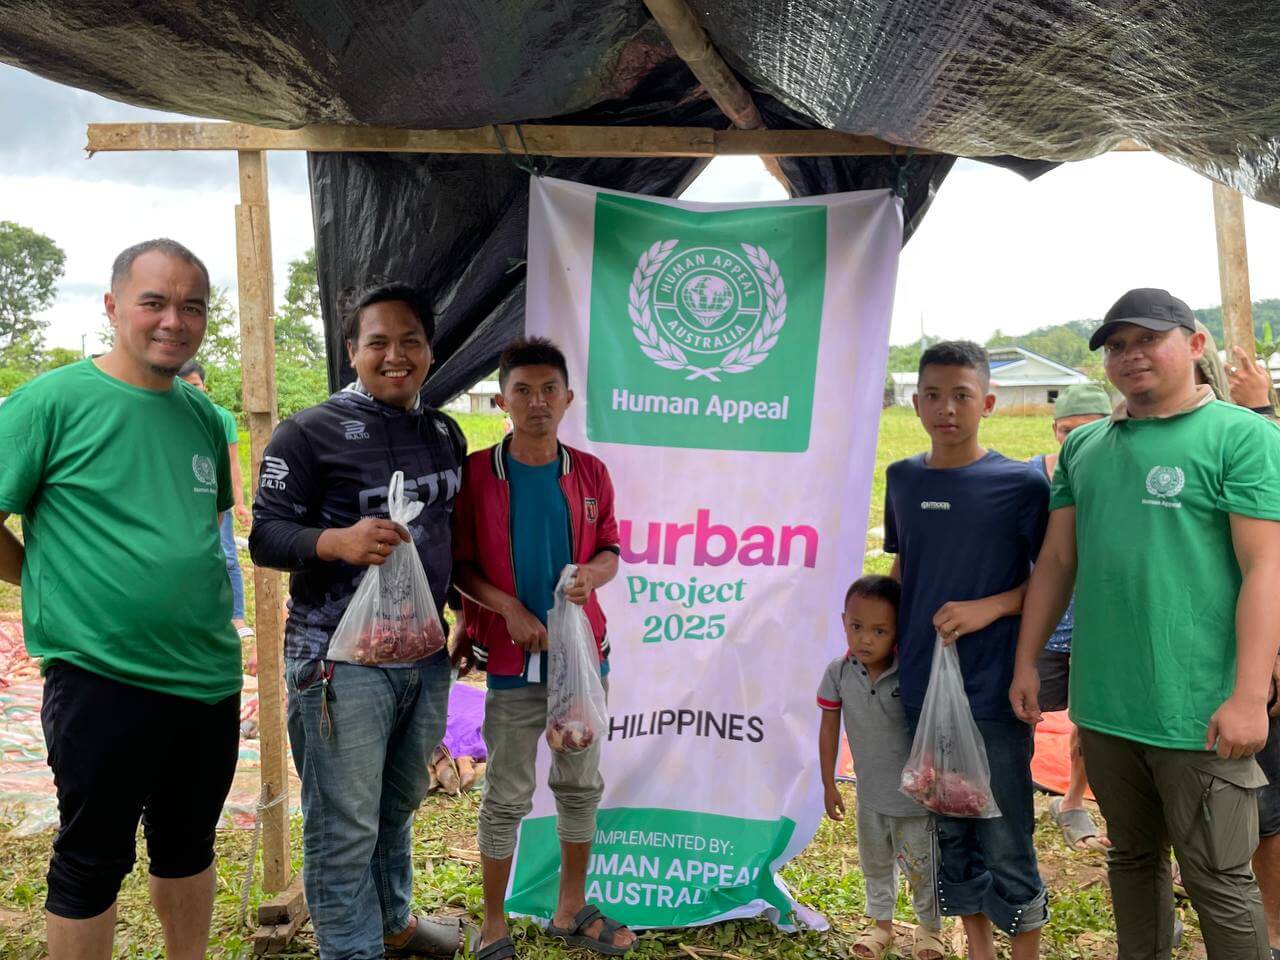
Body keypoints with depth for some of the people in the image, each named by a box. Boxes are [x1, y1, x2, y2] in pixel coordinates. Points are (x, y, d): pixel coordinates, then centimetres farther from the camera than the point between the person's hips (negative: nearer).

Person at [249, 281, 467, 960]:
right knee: (345, 828, 3)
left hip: (425, 653, 6)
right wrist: (339, 540, -29)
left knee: (400, 804, 21)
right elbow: (266, 534, -11)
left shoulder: (444, 433, 12)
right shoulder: (310, 432, -8)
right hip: (340, 657, -6)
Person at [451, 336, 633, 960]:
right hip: (513, 661, -3)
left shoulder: (590, 474, 2)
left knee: (581, 785, 16)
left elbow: (609, 551, 9)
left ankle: (571, 909, 35)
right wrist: (511, 608, -18)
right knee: (507, 797, 7)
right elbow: (459, 565, -5)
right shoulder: (477, 472, -7)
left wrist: (593, 573, -13)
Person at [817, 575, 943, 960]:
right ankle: (881, 923, 44)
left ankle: (929, 928, 37)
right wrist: (829, 784, 2)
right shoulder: (838, 673, -13)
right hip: (870, 793, 3)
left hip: (913, 793, -3)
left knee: (920, 866, 12)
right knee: (874, 863, 22)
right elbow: (829, 728, -2)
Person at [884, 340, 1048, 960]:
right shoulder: (902, 478, 5)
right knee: (949, 835, 17)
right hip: (921, 691, 5)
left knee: (1005, 842, 5)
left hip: (993, 694, -4)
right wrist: (886, 640, 11)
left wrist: (987, 608, -17)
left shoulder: (1020, 484, -8)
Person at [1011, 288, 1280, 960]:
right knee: (1132, 858, 20)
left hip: (1198, 713, -5)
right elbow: (1056, 561, 13)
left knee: (1219, 881, 6)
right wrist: (1026, 663, 10)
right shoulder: (1084, 446, 11)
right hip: (1103, 704, 5)